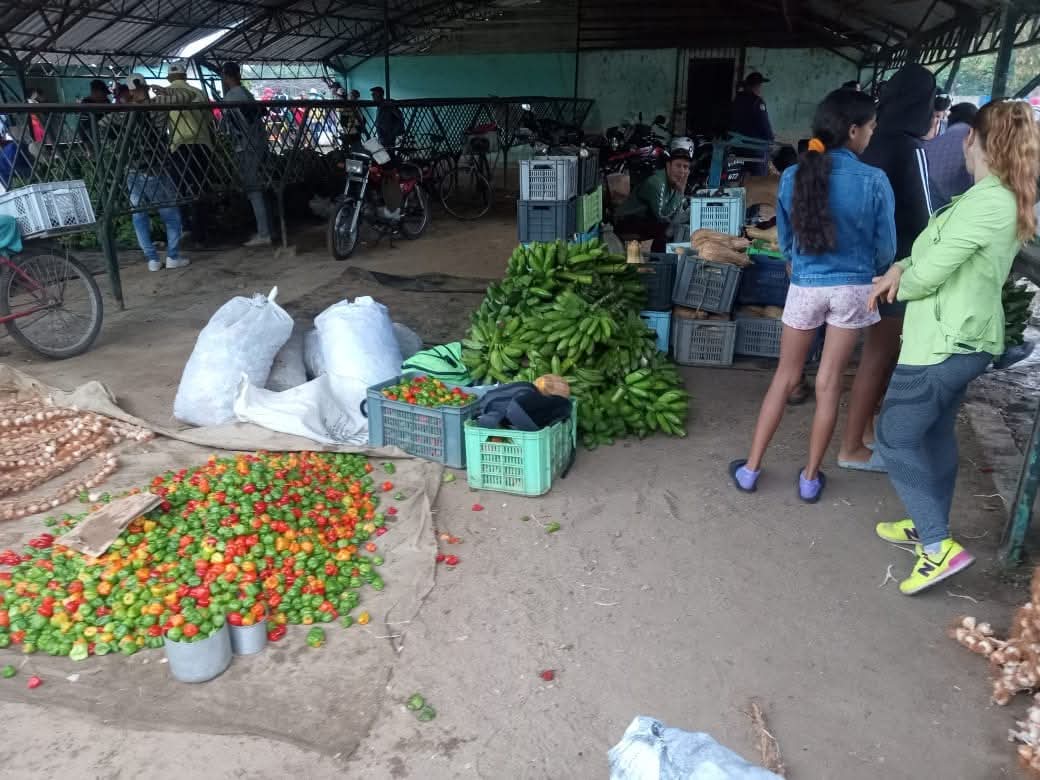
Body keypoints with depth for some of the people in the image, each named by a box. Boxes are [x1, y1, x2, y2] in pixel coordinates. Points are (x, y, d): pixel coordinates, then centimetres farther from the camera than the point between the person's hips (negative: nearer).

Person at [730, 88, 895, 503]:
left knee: (785, 378, 14)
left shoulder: (794, 176, -6)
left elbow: (785, 240, 5)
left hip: (805, 286, 1)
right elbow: (886, 248, -3)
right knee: (829, 384, 8)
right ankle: (810, 477, 19)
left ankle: (750, 468, 17)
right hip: (853, 289, -1)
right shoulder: (874, 181, -12)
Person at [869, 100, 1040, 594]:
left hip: (941, 343, -10)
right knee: (936, 433, 19)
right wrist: (902, 267, -2)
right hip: (970, 339, 10)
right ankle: (930, 526, 32)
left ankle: (940, 547, 1)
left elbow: (930, 275, -21)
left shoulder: (985, 202, -22)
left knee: (895, 437, -1)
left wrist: (896, 284, 0)